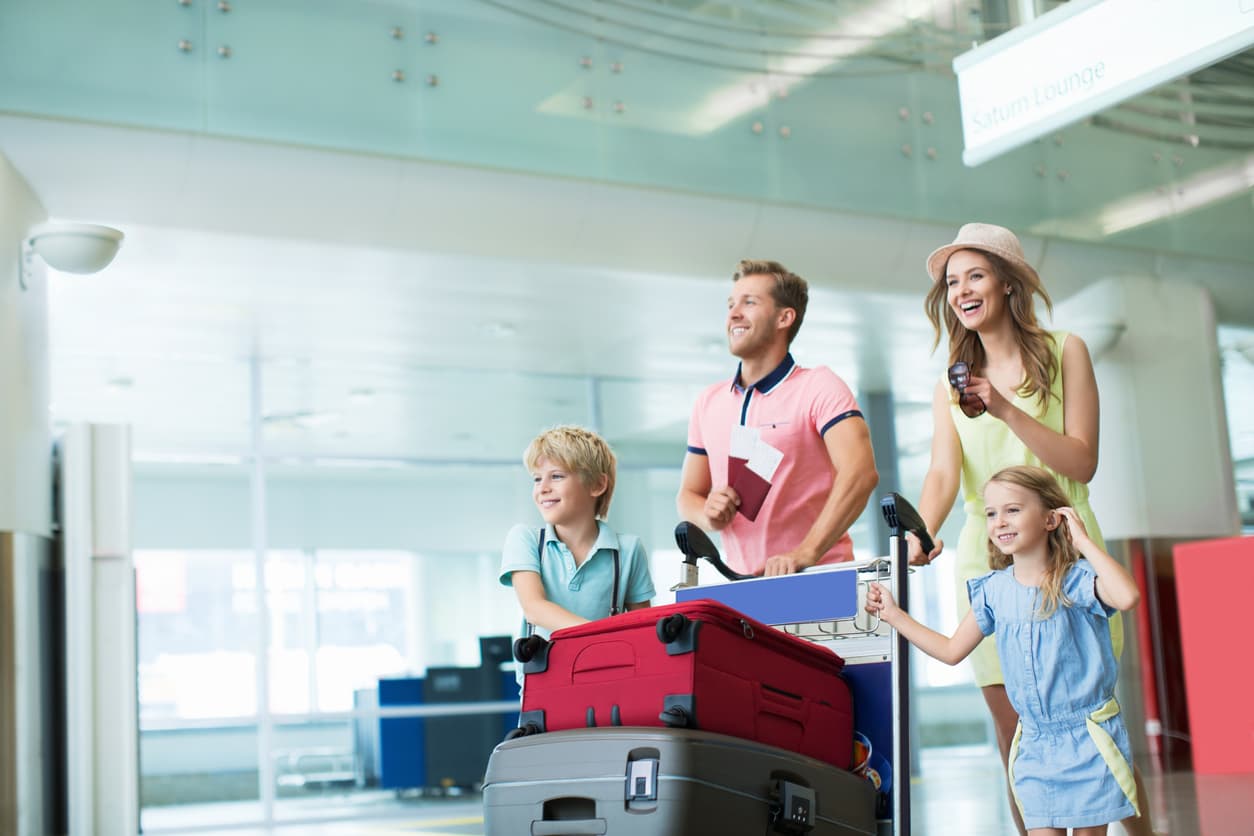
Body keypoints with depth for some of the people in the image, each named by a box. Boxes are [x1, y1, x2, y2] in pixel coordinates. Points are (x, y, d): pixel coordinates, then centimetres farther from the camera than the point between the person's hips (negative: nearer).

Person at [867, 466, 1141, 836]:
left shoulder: (1076, 578, -11)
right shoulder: (993, 590, 3)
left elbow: (1127, 597, -34)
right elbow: (952, 651, 14)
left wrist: (1083, 541, -24)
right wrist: (893, 614, 13)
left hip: (1090, 738, -4)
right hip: (1034, 745, 4)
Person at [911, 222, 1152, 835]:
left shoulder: (1064, 352, 4)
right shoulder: (953, 384, 13)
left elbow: (1082, 463, -4)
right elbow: (943, 472, -1)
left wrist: (1006, 409, -17)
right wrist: (923, 532, -21)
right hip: (986, 560, 3)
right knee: (1016, 736, 1)